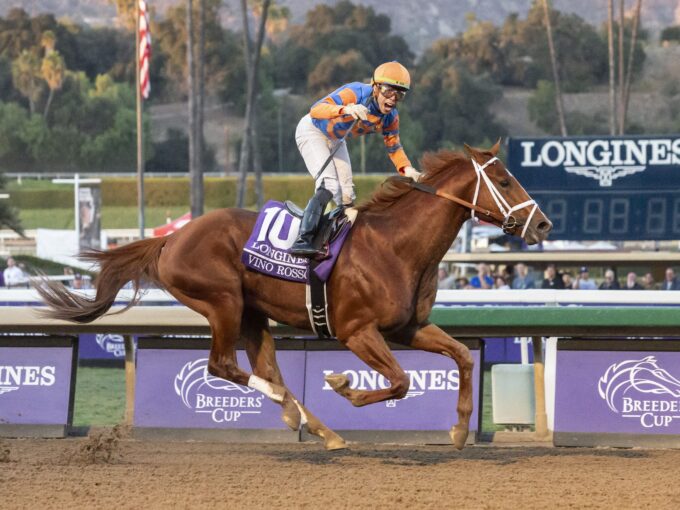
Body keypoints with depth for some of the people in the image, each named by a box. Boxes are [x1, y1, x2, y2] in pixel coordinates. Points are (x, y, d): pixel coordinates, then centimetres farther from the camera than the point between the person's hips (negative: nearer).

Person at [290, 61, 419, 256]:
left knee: (346, 197, 5)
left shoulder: (390, 117, -14)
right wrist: (346, 110, -63)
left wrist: (407, 169, -22)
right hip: (312, 131, -8)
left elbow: (394, 148, -1)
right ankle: (302, 240, -32)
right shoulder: (357, 93, -34)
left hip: (336, 141, 8)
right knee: (329, 186, -25)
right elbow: (316, 110, -44)